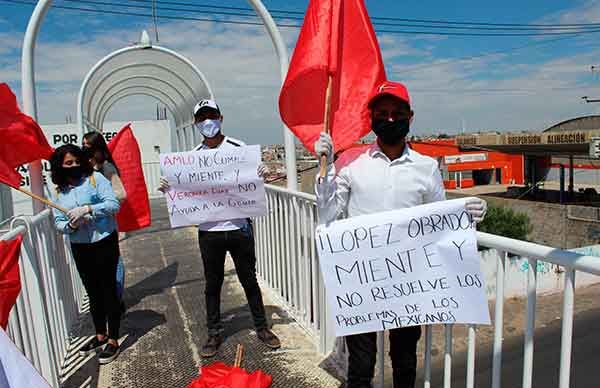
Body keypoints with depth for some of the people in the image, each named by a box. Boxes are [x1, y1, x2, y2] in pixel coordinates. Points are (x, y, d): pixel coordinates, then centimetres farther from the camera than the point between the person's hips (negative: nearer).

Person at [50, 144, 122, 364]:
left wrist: (87, 209, -26)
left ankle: (113, 340, 13)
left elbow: (113, 204, -15)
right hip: (79, 247, 5)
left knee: (108, 289, 1)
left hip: (104, 242, -5)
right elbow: (58, 222, 6)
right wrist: (70, 225, -15)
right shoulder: (60, 191, 7)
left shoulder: (95, 178, -6)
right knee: (93, 292, 17)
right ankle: (100, 335, 33)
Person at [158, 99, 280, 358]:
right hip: (209, 230, 2)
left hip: (239, 227, -1)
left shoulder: (238, 147, 1)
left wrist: (261, 174, -17)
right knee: (212, 284, 12)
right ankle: (214, 333, 27)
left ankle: (262, 328, 26)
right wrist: (168, 188, -8)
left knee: (249, 280, 11)